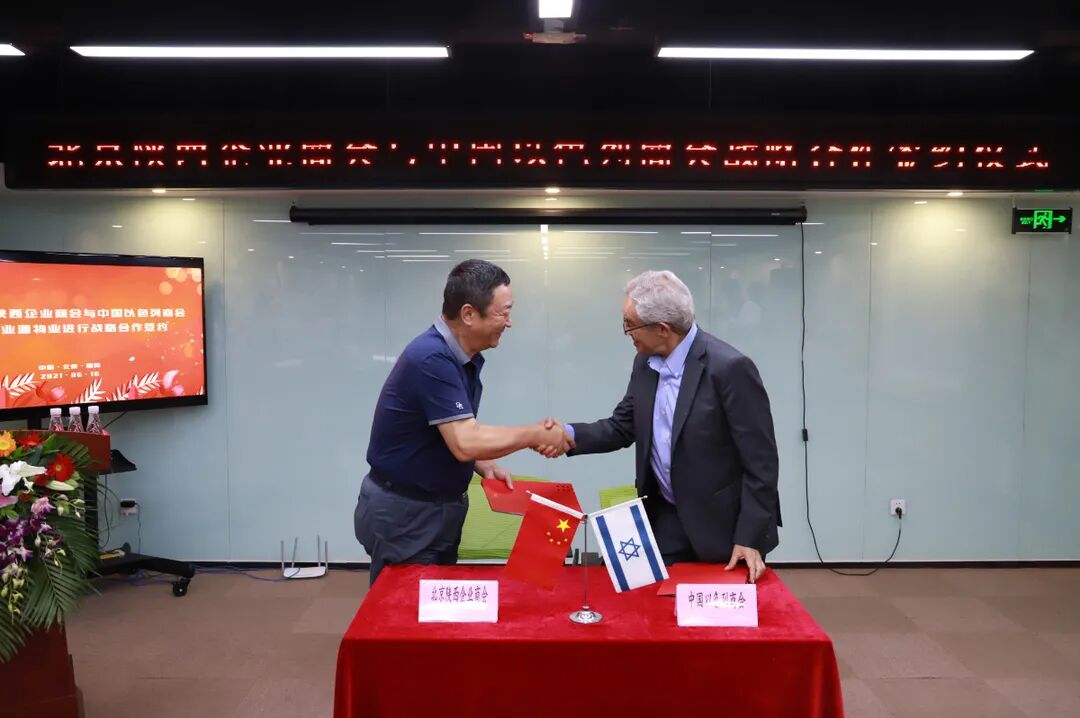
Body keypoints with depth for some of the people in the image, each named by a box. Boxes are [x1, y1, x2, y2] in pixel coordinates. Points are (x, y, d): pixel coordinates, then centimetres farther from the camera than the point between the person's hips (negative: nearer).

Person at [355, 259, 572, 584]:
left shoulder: (467, 357, 4)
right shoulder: (431, 358, -26)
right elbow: (465, 443, -31)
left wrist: (484, 465, -3)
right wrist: (536, 435, -19)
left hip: (440, 506, 9)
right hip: (403, 512, -9)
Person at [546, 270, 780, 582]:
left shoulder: (729, 367, -21)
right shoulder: (645, 363, 0)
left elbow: (760, 460, -18)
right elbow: (623, 427, 8)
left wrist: (749, 538, -18)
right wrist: (570, 435, -10)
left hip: (720, 527, -6)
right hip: (664, 519, 6)